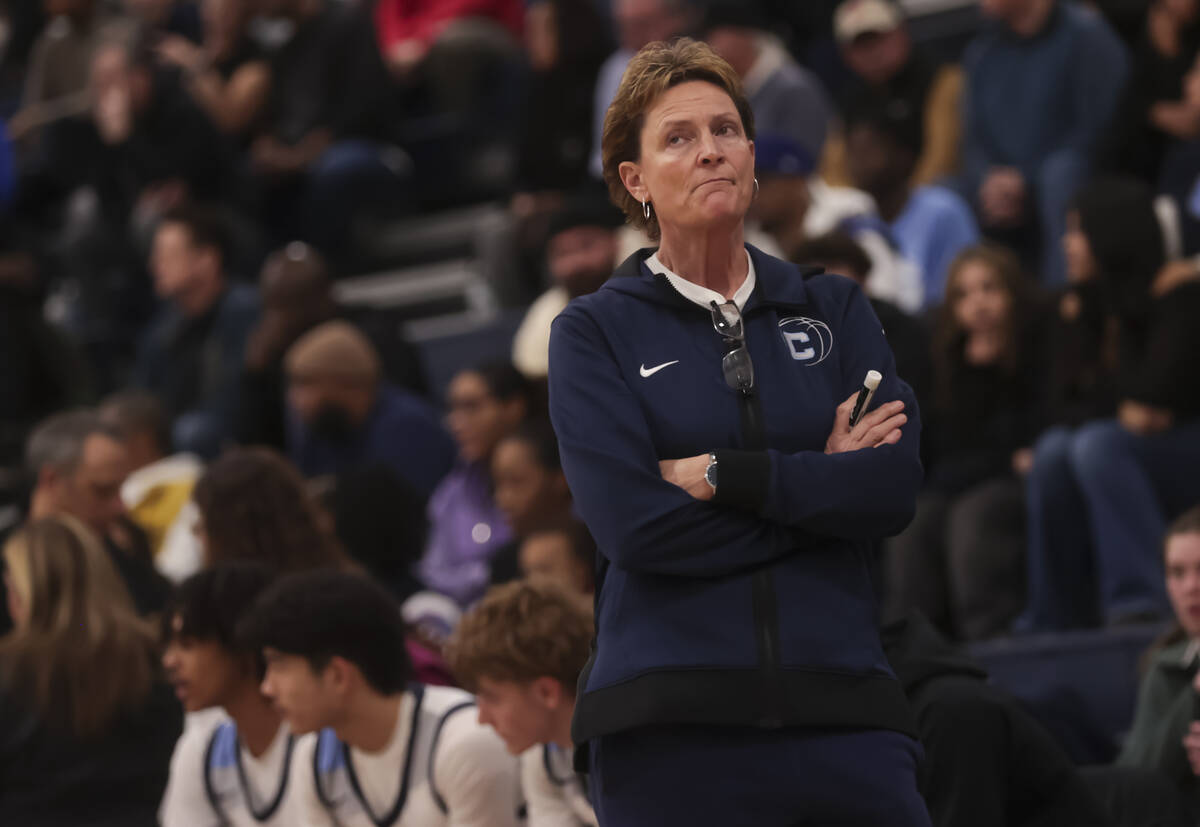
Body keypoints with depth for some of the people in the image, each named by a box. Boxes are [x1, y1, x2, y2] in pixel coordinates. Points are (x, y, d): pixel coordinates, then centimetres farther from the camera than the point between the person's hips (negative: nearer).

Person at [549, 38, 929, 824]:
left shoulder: (836, 310, 13)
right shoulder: (596, 332, 6)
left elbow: (896, 487, -2)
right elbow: (633, 522, -9)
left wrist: (718, 474, -8)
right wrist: (821, 483, -4)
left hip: (840, 706, 2)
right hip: (670, 722, -2)